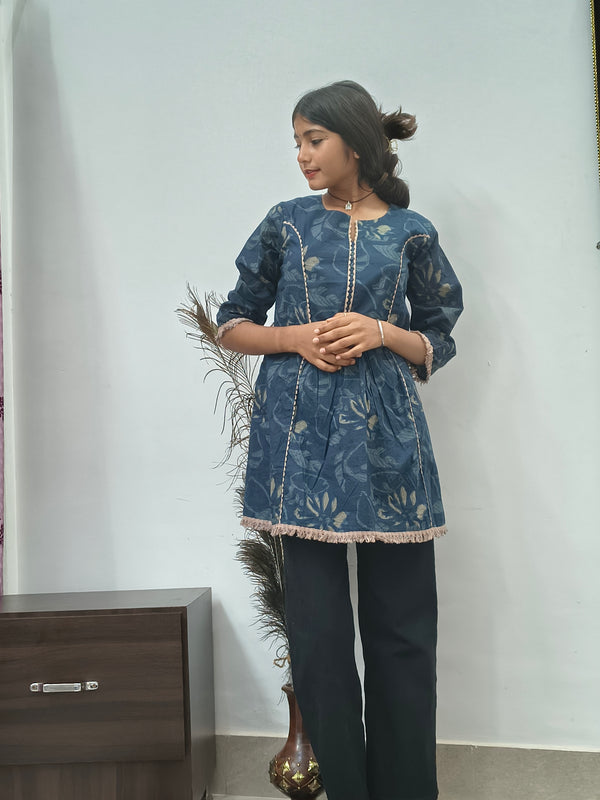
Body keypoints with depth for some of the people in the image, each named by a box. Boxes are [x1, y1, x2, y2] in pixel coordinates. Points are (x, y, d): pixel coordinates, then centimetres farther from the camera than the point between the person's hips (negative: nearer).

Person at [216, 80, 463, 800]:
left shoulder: (411, 233, 8)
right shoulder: (287, 223, 11)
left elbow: (437, 344, 12)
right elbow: (233, 324, 13)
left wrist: (381, 333, -8)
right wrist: (299, 337, -5)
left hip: (385, 434, 0)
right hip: (301, 436, 1)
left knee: (401, 626, 3)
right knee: (317, 627, 3)